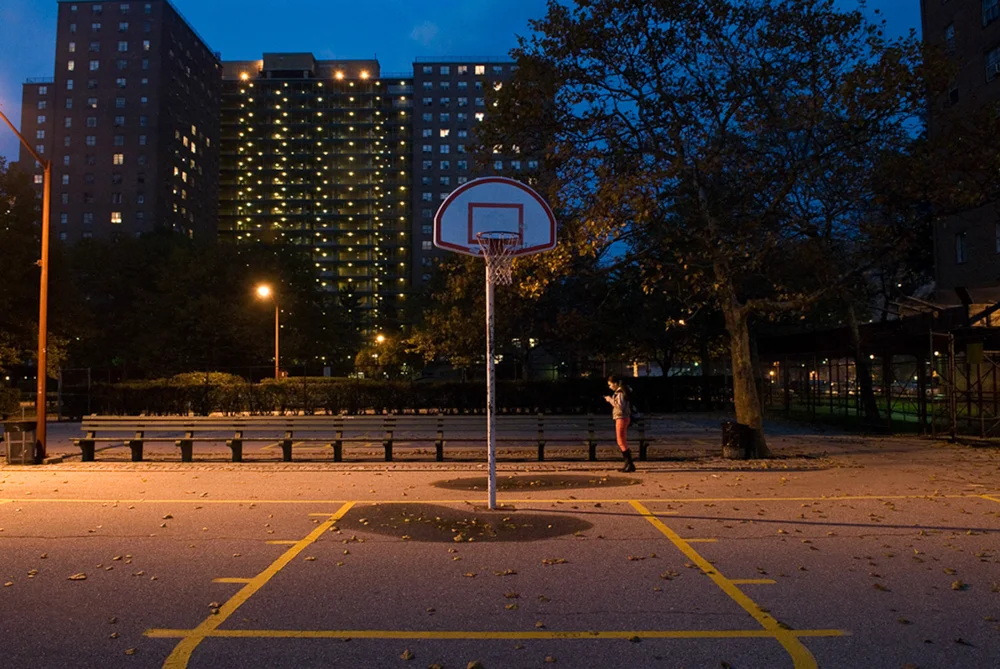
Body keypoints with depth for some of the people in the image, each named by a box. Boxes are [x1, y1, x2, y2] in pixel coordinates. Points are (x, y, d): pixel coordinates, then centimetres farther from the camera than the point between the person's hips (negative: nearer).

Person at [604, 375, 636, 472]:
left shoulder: (620, 393, -16)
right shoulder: (619, 392, 14)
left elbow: (620, 406, -24)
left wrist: (610, 400, -17)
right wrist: (610, 400, 8)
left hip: (622, 418, -10)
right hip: (622, 418, 10)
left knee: (621, 442, -8)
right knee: (623, 442, 13)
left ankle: (630, 465, -9)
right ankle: (627, 464, 17)